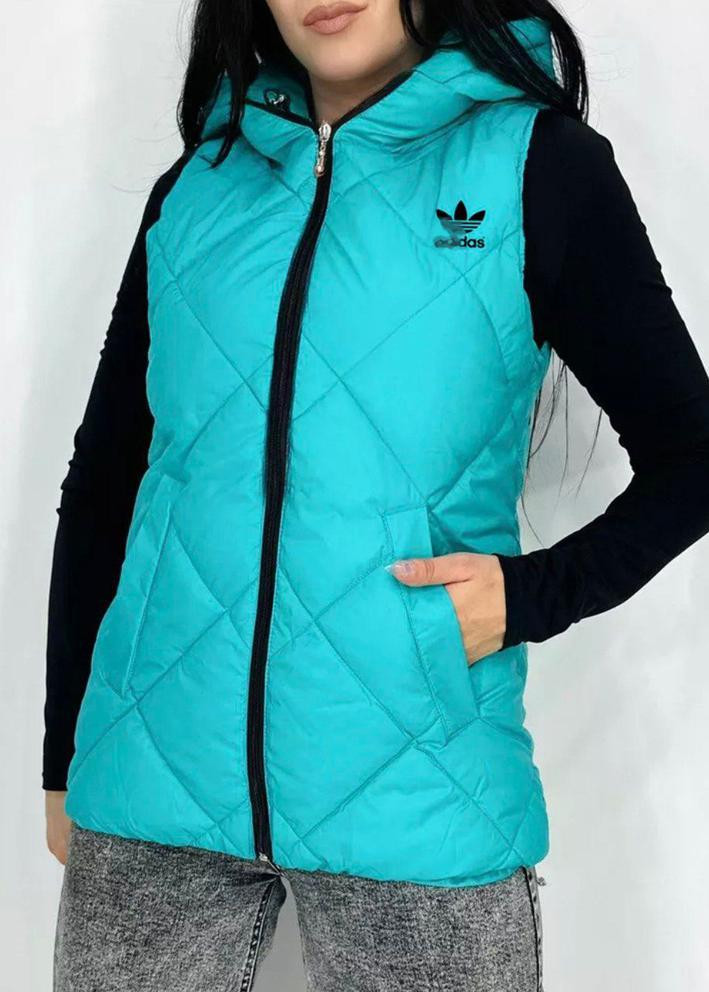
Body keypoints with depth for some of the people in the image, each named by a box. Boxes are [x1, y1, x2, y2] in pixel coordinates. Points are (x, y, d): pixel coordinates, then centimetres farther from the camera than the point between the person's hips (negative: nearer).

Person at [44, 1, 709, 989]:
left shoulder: (538, 165, 0)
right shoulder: (197, 186, 9)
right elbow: (101, 485, 13)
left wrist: (534, 594, -11)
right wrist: (65, 758, 13)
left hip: (412, 802, -2)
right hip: (156, 782, 3)